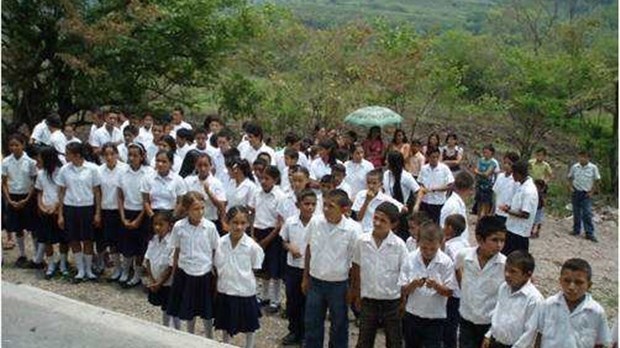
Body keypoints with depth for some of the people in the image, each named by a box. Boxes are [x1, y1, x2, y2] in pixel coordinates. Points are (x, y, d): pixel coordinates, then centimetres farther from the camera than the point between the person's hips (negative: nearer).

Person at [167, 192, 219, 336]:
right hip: (185, 274, 1)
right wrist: (174, 274, 9)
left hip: (204, 274, -1)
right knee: (188, 310, 16)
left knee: (207, 311, 11)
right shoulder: (178, 226, -9)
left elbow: (215, 252, -3)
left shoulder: (210, 227, -12)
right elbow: (177, 251, 3)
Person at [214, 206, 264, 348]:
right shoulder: (220, 243, -9)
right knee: (226, 326, 21)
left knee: (249, 327, 16)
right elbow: (217, 267, 2)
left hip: (245, 292, -2)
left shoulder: (252, 246, -17)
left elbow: (255, 269, -6)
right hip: (224, 291, 3)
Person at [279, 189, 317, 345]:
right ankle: (294, 331, 34)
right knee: (292, 301, 15)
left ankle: (305, 334, 28)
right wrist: (290, 247, -14)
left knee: (307, 302, 10)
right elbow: (284, 241, 7)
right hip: (293, 267, 3)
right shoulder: (290, 222, -6)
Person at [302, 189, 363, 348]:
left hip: (339, 284, -3)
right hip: (315, 281, 3)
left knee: (339, 326, 15)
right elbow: (309, 250, 5)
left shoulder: (353, 229, -19)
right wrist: (305, 277, 10)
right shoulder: (315, 222, -9)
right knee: (312, 324, 16)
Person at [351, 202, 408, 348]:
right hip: (368, 300, 2)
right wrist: (357, 295, 8)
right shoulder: (362, 241, -8)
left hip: (392, 301, -2)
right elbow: (356, 269, 4)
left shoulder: (399, 245, -14)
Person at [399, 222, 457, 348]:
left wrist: (436, 286, -28)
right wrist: (413, 284, -27)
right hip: (412, 316, 3)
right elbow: (403, 290, -6)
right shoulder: (410, 259, -9)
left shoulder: (446, 262, -14)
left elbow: (449, 292, -9)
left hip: (435, 319, -2)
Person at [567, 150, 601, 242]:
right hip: (576, 192, 3)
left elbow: (596, 180, 0)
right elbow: (570, 177, 12)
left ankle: (589, 233, -2)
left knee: (587, 214, -6)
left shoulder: (593, 168, -8)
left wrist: (592, 191, -4)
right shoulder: (574, 167, -2)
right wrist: (571, 187, 0)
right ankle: (576, 230, 22)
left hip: (586, 193, -2)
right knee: (576, 213, 10)